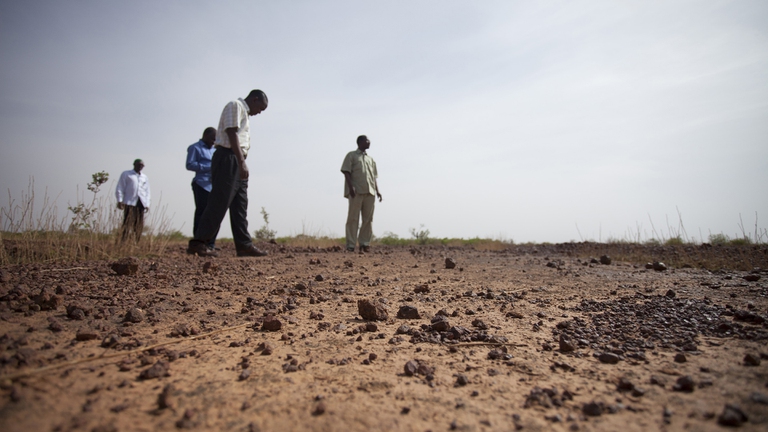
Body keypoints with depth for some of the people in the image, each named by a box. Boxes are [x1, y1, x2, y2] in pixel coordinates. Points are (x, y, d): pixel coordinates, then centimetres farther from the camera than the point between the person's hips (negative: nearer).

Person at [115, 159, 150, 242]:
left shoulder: (145, 177, 22)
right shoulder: (126, 174, 11)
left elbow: (147, 192, 21)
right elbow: (120, 188, 5)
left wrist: (147, 204, 11)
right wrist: (119, 200, -5)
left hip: (141, 203, 4)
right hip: (129, 202, -4)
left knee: (139, 225, 0)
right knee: (127, 223, -11)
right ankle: (123, 242, -11)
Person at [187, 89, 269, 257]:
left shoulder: (244, 112, 26)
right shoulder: (235, 106, -3)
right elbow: (232, 134, -15)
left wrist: (242, 164, 12)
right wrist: (242, 163, -24)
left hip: (237, 163, 10)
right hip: (228, 159, -10)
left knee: (240, 206, 7)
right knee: (218, 203, -11)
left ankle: (244, 245, 8)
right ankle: (198, 243, -8)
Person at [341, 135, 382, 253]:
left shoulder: (371, 159, 24)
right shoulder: (351, 155, 8)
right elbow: (346, 172, -2)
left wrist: (377, 190, 10)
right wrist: (351, 186, -15)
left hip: (370, 192, 6)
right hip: (356, 192, -6)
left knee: (368, 219, 3)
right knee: (353, 218, -6)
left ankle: (364, 243, 8)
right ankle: (351, 245, -5)